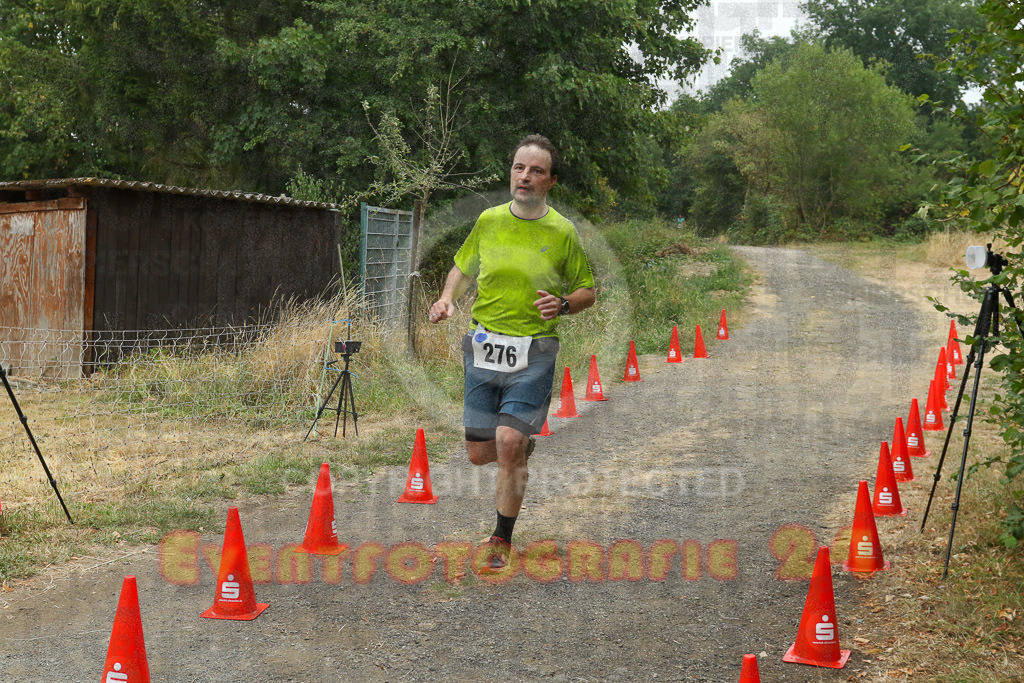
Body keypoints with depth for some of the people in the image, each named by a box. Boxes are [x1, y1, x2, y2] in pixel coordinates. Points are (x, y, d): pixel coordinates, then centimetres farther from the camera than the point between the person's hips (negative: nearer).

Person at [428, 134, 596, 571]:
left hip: (533, 351, -3)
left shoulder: (562, 231, -1)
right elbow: (463, 266, 21)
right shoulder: (489, 220, 6)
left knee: (509, 444, -14)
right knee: (479, 454, 5)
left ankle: (502, 540, 6)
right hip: (484, 346, 3)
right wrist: (447, 297, 1)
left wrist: (563, 304, -14)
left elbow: (588, 291, 7)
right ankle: (522, 449, 42)